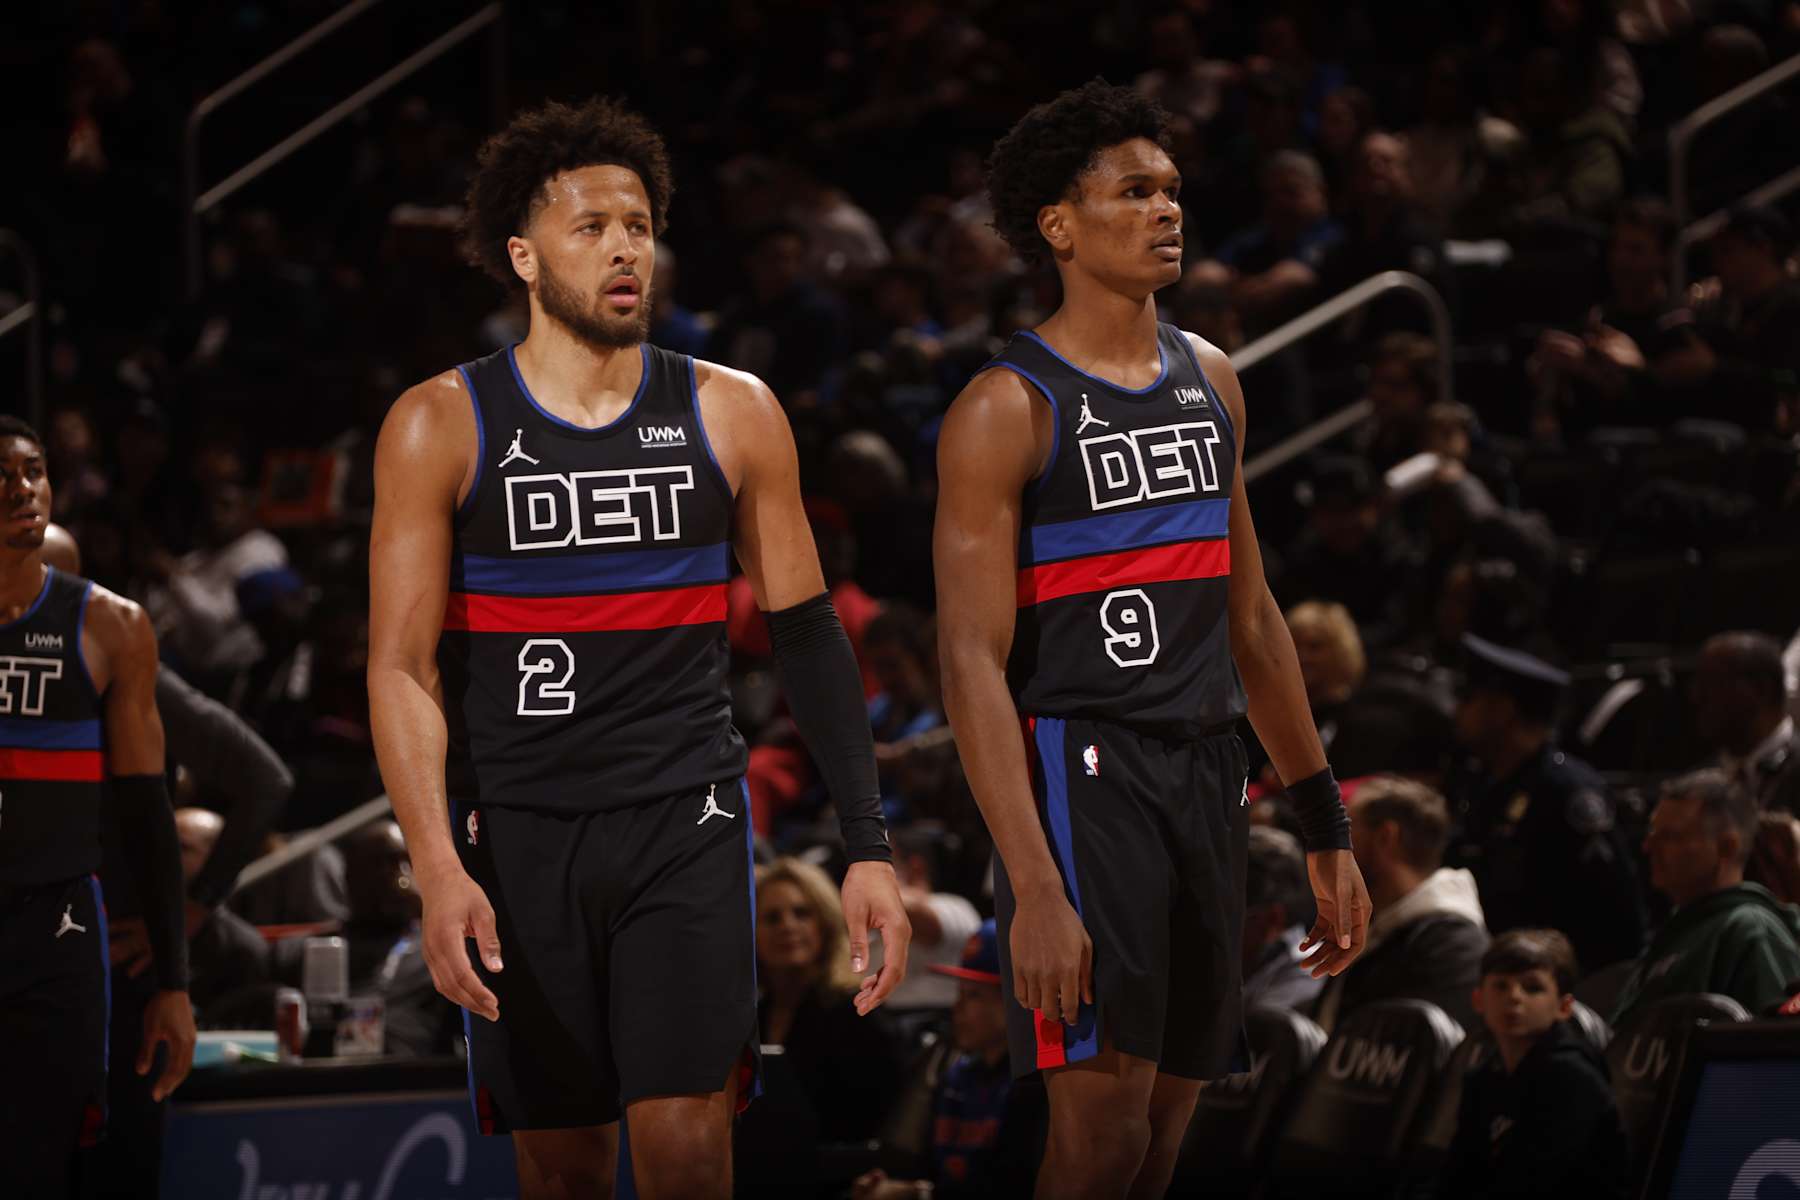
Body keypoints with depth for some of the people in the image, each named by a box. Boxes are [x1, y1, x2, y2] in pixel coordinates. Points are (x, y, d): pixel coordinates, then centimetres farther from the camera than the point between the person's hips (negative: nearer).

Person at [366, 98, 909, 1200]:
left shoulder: (730, 414, 5)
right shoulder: (442, 427, 0)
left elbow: (808, 635, 10)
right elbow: (403, 667, -3)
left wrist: (870, 847, 3)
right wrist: (439, 870, -15)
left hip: (686, 820, 0)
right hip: (519, 834, 0)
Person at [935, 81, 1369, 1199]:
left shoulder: (1210, 381, 13)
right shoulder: (1008, 410, -9)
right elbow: (974, 660, -14)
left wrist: (1328, 830, 18)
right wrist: (1034, 887, -23)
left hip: (1208, 773, 7)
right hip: (1083, 773, -7)